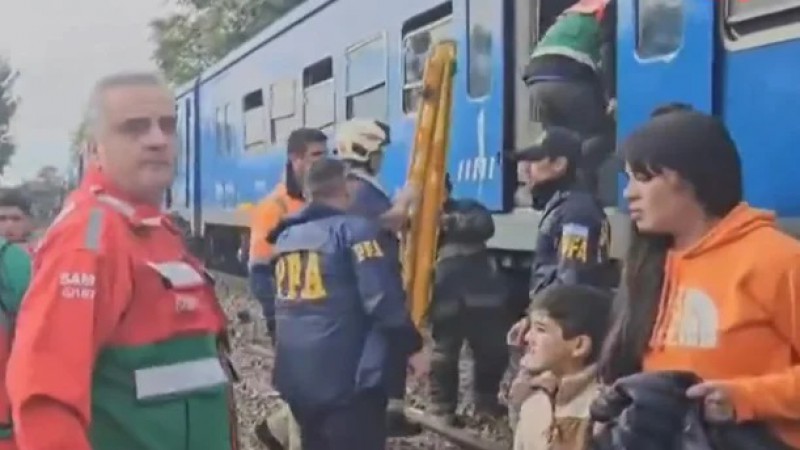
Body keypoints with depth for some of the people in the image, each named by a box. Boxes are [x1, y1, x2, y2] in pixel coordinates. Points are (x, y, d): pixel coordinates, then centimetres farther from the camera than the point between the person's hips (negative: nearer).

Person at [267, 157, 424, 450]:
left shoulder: (286, 235, 14)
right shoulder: (355, 230, -8)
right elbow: (384, 301, -14)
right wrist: (412, 345, -4)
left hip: (295, 376, 7)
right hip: (348, 379, -7)